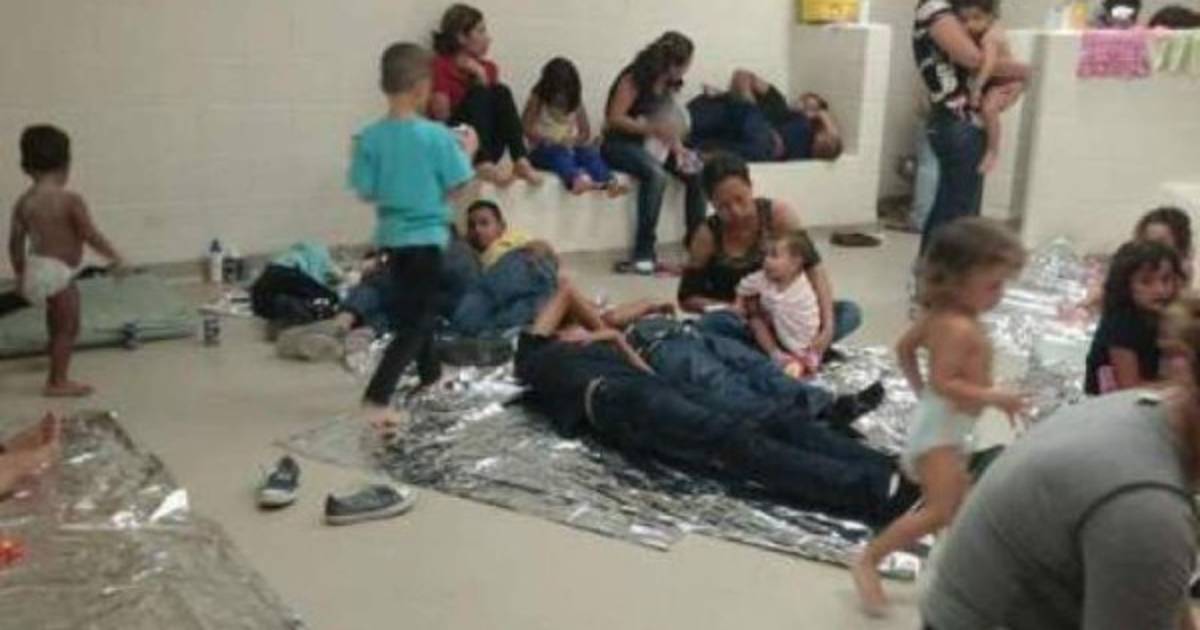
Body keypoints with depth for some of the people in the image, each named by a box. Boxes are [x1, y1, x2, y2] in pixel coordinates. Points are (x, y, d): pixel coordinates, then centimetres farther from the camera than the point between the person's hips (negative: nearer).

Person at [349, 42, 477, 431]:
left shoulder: (370, 138, -6)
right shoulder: (437, 136, -17)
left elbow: (366, 192, -3)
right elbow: (456, 187, -12)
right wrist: (466, 152, 3)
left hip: (391, 236, 6)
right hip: (425, 236, -6)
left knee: (417, 308, 25)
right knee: (415, 321, -1)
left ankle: (429, 376, 43)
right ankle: (376, 397, -14)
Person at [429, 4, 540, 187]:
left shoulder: (488, 68, 13)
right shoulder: (440, 67, -3)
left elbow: (492, 105, 0)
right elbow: (441, 117, -13)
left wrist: (481, 76, -10)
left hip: (489, 148, 5)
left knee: (501, 92, -17)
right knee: (479, 92, -24)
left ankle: (521, 162, -30)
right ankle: (483, 166, -39)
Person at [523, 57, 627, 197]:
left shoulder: (576, 103, 9)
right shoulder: (537, 100, 1)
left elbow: (585, 132, 8)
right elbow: (526, 129, -8)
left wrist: (574, 140, -14)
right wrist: (546, 140, -24)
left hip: (570, 148, 3)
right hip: (543, 150, -3)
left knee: (590, 151, -28)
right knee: (560, 154, -37)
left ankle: (610, 182, -54)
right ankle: (577, 179, -70)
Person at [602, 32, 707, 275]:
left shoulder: (667, 84, 7)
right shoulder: (634, 79, -15)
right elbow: (614, 119, -21)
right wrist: (653, 129, -29)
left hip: (647, 144, 8)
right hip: (618, 144, -8)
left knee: (697, 173, -9)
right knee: (655, 174, -35)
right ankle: (643, 255, -32)